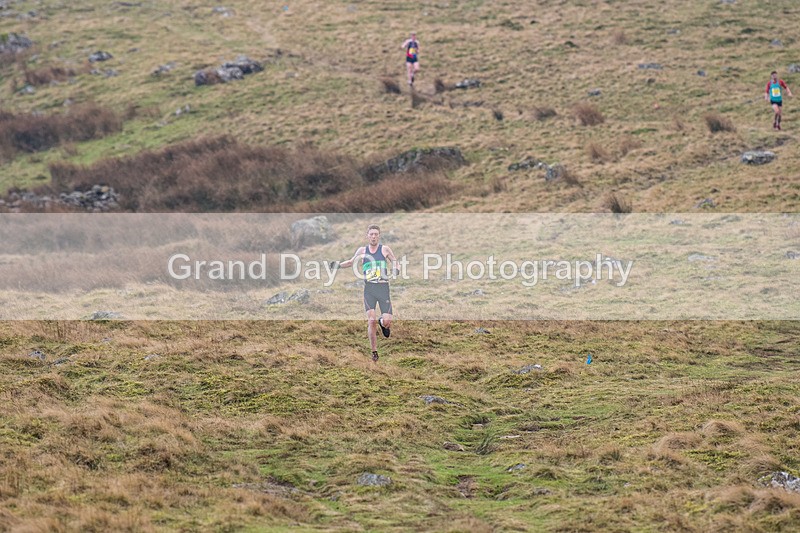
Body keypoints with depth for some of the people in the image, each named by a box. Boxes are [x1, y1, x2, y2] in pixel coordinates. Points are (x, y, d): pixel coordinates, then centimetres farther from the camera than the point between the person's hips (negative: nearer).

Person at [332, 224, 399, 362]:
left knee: (387, 322, -7)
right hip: (369, 289, 1)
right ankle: (374, 352, 2)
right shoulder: (362, 251, 8)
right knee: (371, 321, -11)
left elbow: (394, 261, 16)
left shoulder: (385, 249, 3)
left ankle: (382, 322, 32)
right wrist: (339, 264, 7)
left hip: (383, 287, -1)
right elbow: (351, 262, 24)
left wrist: (395, 269, -5)